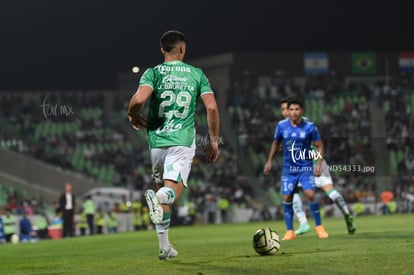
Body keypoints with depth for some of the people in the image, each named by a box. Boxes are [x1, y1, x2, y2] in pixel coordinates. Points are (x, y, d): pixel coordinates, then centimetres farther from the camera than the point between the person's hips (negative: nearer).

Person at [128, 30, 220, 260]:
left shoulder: (153, 73, 3)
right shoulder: (197, 74, 7)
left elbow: (138, 100, -15)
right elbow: (212, 108, -1)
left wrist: (133, 116, 7)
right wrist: (214, 142, 8)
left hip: (157, 140, 2)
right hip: (183, 140, -2)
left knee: (162, 188, 17)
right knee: (173, 191, -8)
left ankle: (164, 247, 18)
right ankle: (157, 198, -46)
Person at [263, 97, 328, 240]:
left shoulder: (310, 126, -11)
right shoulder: (281, 126, -4)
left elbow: (319, 145, -1)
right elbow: (276, 143, 13)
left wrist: (319, 165, -10)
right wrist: (269, 161, 9)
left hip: (306, 168, -2)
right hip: (288, 168, 2)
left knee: (310, 194, -17)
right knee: (287, 198, -3)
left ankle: (319, 227, 0)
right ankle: (290, 231, 8)